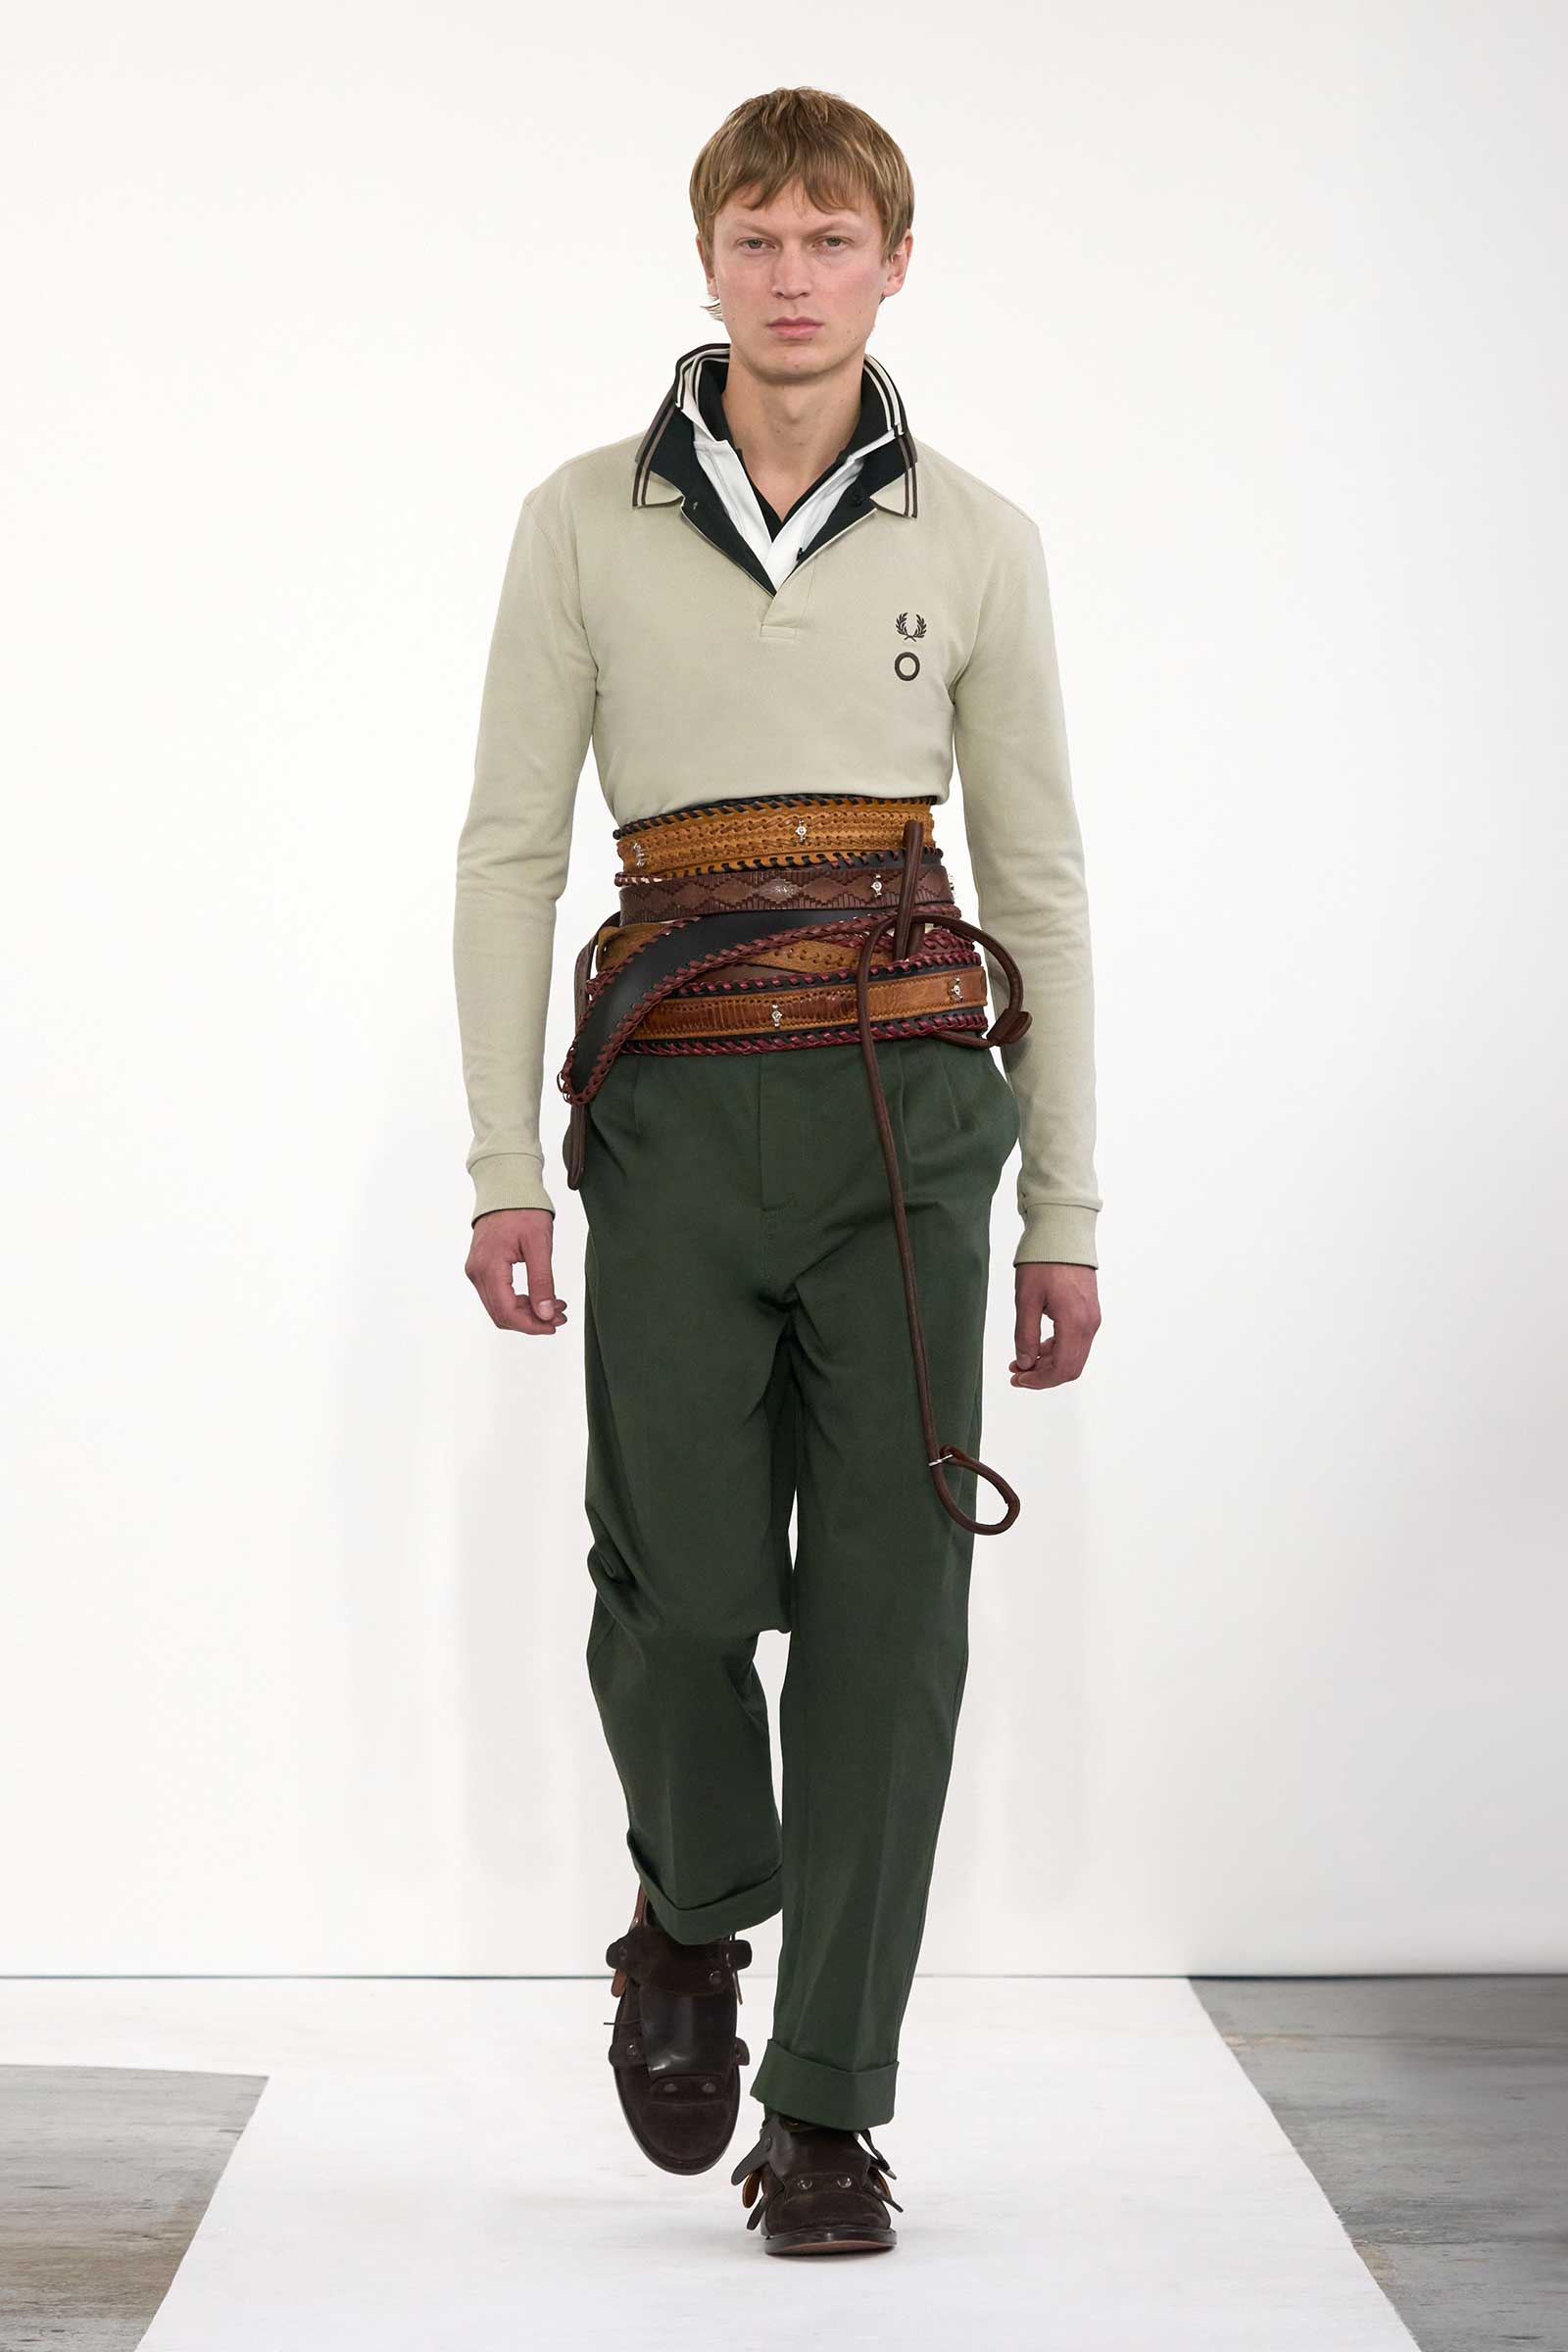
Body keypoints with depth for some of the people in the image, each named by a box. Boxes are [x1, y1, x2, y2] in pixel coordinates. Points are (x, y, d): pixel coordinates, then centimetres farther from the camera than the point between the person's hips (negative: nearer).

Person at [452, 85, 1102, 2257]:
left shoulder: (975, 540, 7)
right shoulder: (587, 523, 5)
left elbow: (1041, 877, 10)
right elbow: (510, 846, 5)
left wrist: (1066, 1210, 7)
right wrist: (506, 1162, -3)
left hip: (911, 1098, 1)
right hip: (678, 1099, 0)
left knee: (887, 1604, -2)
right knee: (682, 1582, -5)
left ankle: (827, 2109, 7)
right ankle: (692, 1924, 28)